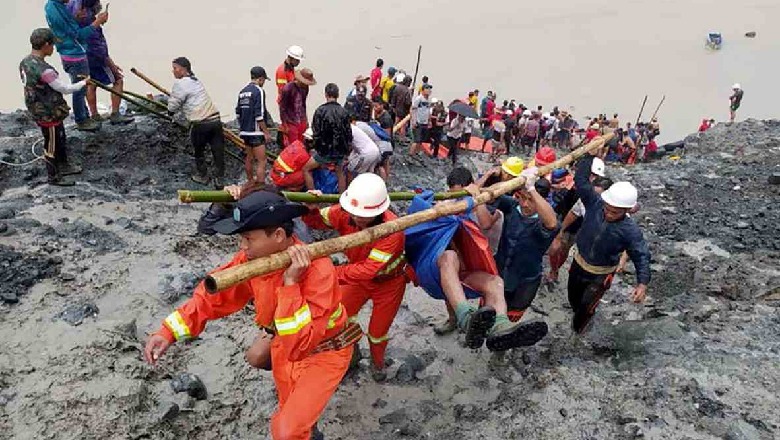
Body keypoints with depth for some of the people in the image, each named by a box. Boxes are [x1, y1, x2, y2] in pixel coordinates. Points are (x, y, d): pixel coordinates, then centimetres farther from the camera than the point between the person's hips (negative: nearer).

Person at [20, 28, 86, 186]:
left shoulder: (25, 62, -1)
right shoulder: (43, 69, -30)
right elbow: (65, 88, -22)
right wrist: (83, 83, -6)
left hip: (38, 111, 9)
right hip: (49, 114, -9)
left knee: (61, 139, 25)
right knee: (52, 146, 8)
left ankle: (63, 166, 43)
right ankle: (54, 177, 24)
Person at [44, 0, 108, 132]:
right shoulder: (59, 11, -25)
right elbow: (79, 35, -21)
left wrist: (95, 19, 1)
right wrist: (97, 22, -19)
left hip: (67, 54, 9)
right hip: (76, 56, -9)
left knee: (80, 88, 21)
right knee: (80, 90, 5)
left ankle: (85, 117, 34)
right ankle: (81, 121, 18)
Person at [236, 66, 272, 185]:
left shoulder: (243, 91, 12)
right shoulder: (258, 91, -12)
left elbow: (238, 113, 16)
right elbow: (259, 115, -18)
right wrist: (266, 132, -12)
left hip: (245, 131, 9)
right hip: (256, 132, -9)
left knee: (249, 159, 20)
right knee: (261, 162, -7)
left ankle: (251, 182, 33)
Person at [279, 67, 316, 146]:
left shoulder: (305, 88, 4)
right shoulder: (288, 88, -15)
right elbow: (282, 108, -11)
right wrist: (285, 125, -12)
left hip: (302, 122, 6)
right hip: (291, 123, -6)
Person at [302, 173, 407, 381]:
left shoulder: (392, 229, -40)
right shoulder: (345, 213, -27)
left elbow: (368, 270, -42)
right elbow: (317, 221, -10)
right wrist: (311, 209, -33)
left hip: (388, 282, -4)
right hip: (360, 275, 4)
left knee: (377, 332, 13)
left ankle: (378, 362, 48)